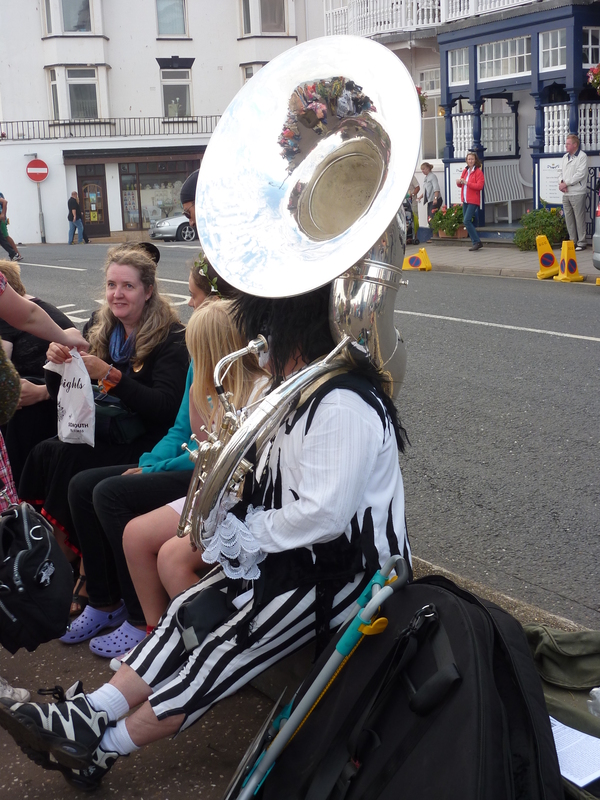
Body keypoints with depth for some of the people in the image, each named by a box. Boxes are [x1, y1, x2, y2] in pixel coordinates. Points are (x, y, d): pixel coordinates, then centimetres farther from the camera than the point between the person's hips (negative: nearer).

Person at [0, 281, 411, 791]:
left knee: (226, 649, -10)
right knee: (190, 610, -2)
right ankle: (88, 715, -4)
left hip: (341, 571, -10)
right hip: (299, 551, 10)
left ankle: (103, 748, 0)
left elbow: (325, 514, -30)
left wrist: (251, 533, -15)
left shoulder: (343, 407, -26)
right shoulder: (307, 389, 9)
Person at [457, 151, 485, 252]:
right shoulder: (465, 171, 14)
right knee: (466, 221, 8)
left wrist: (466, 183, -20)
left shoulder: (478, 172, -7)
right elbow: (461, 184, 22)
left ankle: (476, 242, -12)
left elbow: (480, 186, -18)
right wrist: (459, 182, -2)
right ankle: (475, 242, 16)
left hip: (473, 201, -8)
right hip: (465, 200, 8)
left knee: (466, 221, -18)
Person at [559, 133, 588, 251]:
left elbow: (580, 174, -14)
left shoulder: (582, 156, -6)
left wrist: (566, 183, -13)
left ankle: (581, 242, 0)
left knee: (579, 218, -5)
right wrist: (561, 182, -3)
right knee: (568, 218, 9)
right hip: (565, 193, 7)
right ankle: (572, 241, 17)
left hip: (577, 193, -7)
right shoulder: (565, 157, 17)